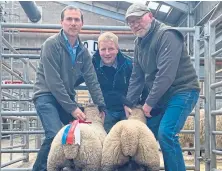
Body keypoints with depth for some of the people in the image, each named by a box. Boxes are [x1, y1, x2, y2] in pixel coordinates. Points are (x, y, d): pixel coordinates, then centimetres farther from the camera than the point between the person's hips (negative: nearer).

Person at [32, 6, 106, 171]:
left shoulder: (82, 51, 7)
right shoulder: (51, 44, -13)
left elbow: (92, 80, 6)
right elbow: (53, 81, -19)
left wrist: (101, 106, -3)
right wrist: (72, 108, -20)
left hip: (67, 98, 7)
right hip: (47, 96, -7)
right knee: (56, 135, -24)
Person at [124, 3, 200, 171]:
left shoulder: (166, 35, -16)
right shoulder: (140, 42, 11)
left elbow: (166, 74, -24)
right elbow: (137, 76, 13)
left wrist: (149, 102, -19)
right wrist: (129, 103, 5)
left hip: (182, 92, -8)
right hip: (160, 95, 8)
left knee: (166, 134, -21)